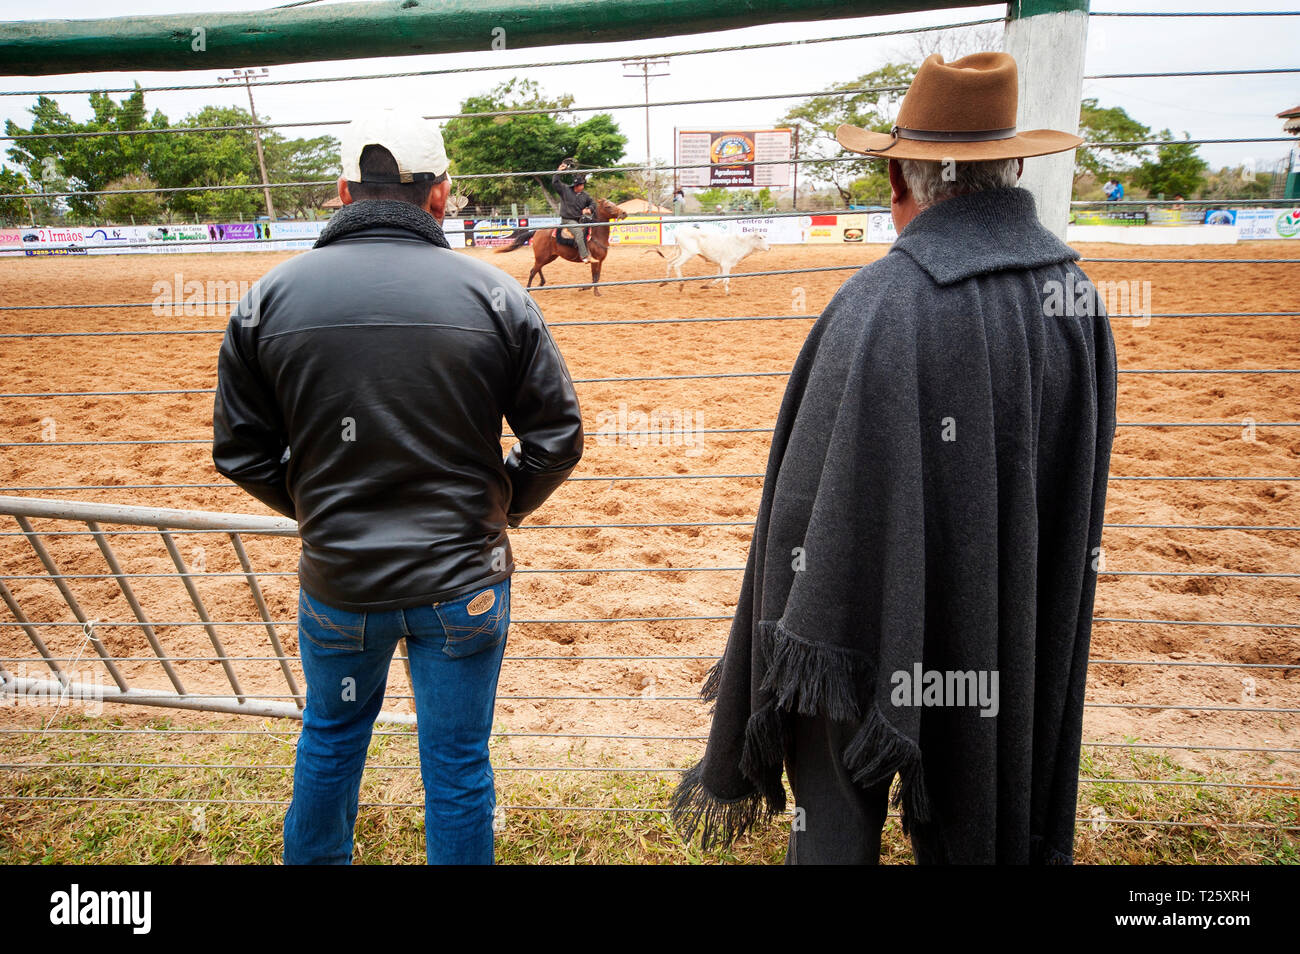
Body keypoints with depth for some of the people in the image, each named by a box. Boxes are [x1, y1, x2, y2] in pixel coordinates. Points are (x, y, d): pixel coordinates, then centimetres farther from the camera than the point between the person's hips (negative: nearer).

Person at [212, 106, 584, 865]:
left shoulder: (271, 297, -5)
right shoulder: (494, 293, -10)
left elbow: (240, 451, -1)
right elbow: (558, 439, -7)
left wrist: (318, 512, 13)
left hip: (336, 579, 3)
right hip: (463, 584, -2)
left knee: (331, 735, 28)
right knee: (457, 764, 15)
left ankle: (315, 858, 50)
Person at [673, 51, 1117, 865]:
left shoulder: (882, 305, -25)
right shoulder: (1079, 293, -3)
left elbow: (815, 503, -23)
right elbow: (1084, 498, 7)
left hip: (880, 632, -6)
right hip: (1028, 639, 7)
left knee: (839, 811, 15)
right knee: (1001, 810, 26)